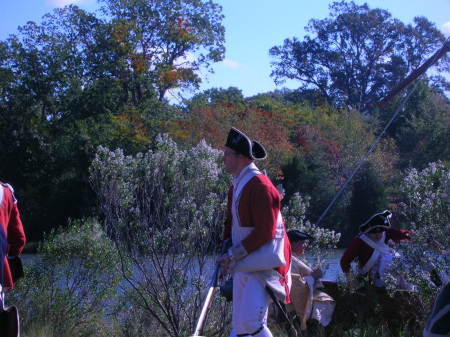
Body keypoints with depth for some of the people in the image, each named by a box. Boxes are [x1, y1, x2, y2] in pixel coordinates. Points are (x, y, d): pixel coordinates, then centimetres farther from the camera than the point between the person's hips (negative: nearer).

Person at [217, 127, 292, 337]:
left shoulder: (260, 186, -17)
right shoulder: (236, 186, 14)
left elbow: (265, 232, -22)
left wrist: (234, 254, -17)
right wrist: (227, 255, 9)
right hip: (242, 264, 9)